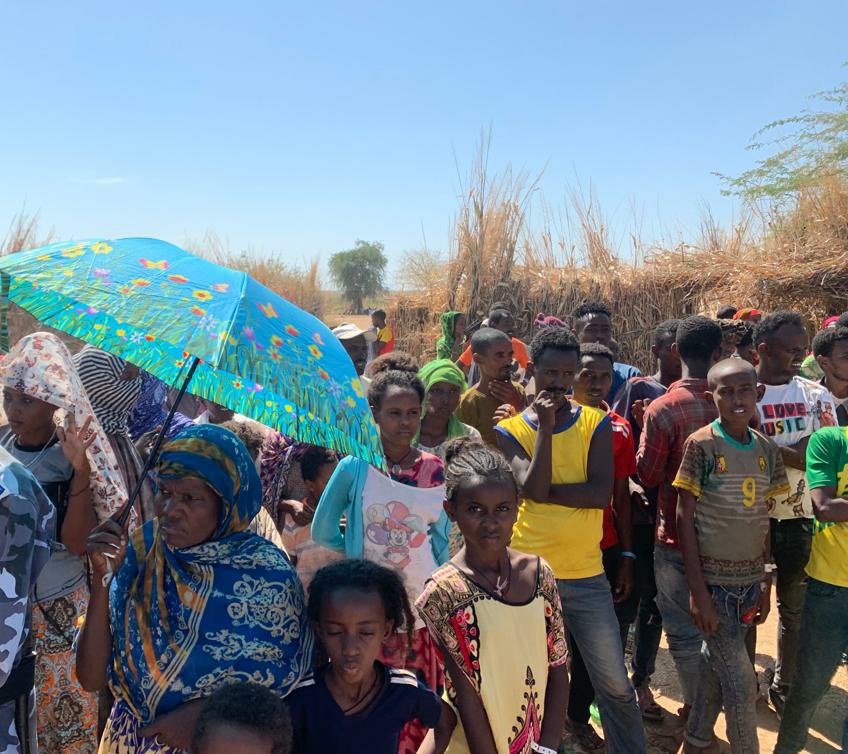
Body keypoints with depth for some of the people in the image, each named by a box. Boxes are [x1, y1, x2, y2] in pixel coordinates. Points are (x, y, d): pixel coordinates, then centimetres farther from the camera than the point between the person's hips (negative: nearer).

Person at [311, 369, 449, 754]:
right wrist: (364, 550, 0)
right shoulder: (354, 466, -8)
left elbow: (441, 539, 8)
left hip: (420, 605, 2)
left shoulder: (435, 470, -2)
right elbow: (322, 532, 0)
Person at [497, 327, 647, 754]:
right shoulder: (511, 430, 0)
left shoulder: (596, 423, 1)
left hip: (586, 575, 0)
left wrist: (543, 492, -12)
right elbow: (531, 488, -16)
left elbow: (602, 493, -12)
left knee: (615, 685, 10)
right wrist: (545, 427, -15)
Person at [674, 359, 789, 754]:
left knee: (716, 663, 17)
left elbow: (764, 520, 8)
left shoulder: (767, 450, 3)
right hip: (713, 580, -4)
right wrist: (697, 589, -13)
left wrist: (766, 584, 7)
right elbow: (685, 517, -11)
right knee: (741, 683, 0)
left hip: (750, 579, 5)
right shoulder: (701, 445, -12)